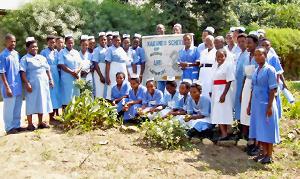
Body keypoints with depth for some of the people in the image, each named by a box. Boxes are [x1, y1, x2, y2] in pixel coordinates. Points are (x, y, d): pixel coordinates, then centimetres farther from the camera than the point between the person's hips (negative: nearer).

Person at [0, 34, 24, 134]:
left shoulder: (16, 54, 8)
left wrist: (21, 83, 13)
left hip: (18, 85, 6)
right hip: (9, 86, -6)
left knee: (18, 107, 13)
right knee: (9, 107, 3)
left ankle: (17, 125, 25)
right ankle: (9, 128, 15)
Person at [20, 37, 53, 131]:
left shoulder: (42, 58, 16)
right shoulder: (25, 59, -4)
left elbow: (47, 70, 19)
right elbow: (23, 72, -12)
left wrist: (50, 80, 11)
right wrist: (27, 83, -20)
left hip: (43, 84, 6)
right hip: (32, 85, -6)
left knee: (41, 103, 10)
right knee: (31, 104, -1)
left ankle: (40, 122, 21)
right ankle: (30, 124, 7)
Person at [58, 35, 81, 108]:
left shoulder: (76, 52, 14)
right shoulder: (62, 52, -1)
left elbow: (80, 64, 10)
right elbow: (61, 65, -9)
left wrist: (77, 71, -10)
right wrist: (72, 72, -13)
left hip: (76, 78, 5)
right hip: (67, 78, -5)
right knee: (66, 99, -5)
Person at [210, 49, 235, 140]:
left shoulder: (228, 65, -9)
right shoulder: (215, 66, 12)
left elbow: (229, 82, -13)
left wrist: (224, 94, -19)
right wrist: (212, 92, 13)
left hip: (223, 91, -7)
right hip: (215, 91, 7)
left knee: (222, 112, -8)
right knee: (217, 113, 8)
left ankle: (224, 133, -3)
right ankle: (222, 132, 16)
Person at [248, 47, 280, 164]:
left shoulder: (269, 70, -10)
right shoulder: (256, 70, 9)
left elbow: (273, 89, -12)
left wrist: (270, 106, -17)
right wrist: (250, 105, 14)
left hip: (266, 104, -7)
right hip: (256, 103, 7)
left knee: (267, 129, 2)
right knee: (259, 129, 13)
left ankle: (269, 155, 15)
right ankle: (263, 152, 26)